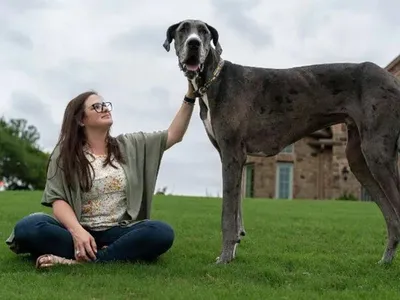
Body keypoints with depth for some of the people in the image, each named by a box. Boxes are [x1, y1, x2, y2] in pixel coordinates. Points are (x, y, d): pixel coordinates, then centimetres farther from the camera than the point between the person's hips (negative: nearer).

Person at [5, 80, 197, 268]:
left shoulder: (129, 145, 15)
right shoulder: (64, 154, 6)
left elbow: (173, 135, 13)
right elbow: (58, 200, -4)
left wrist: (190, 97, 1)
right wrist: (77, 231, -24)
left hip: (118, 233, 2)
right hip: (80, 231, -1)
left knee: (162, 232, -30)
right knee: (28, 227, -31)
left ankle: (81, 260, -33)